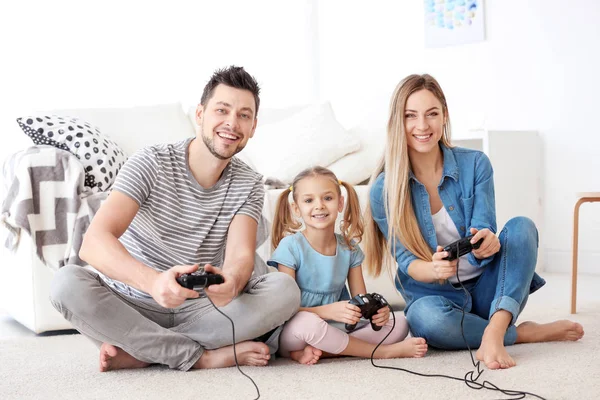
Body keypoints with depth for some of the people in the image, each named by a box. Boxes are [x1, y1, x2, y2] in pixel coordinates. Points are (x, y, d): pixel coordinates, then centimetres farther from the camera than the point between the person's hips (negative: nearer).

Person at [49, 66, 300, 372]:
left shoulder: (248, 184, 2)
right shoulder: (151, 163, -12)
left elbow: (241, 254, -13)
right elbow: (93, 242, -26)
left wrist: (231, 281, -41)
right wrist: (154, 281, -47)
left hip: (197, 310, 3)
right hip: (133, 306, -2)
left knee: (285, 290, -22)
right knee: (67, 283, -32)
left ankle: (139, 351, -22)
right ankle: (204, 356, -26)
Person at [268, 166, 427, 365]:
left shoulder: (349, 248, 4)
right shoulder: (291, 246, -11)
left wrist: (376, 311, -19)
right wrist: (328, 311, -32)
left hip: (336, 329, 6)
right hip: (293, 333, -5)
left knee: (399, 322, -10)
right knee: (306, 324, -40)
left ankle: (317, 351, -24)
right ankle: (385, 351, -20)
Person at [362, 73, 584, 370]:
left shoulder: (475, 164, -7)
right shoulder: (384, 189, -10)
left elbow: (484, 237, -13)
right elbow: (406, 260, -10)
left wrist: (487, 244, -39)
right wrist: (433, 270, -34)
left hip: (485, 290, 2)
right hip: (434, 294, -2)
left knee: (521, 226, -23)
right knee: (426, 318, -38)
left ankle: (494, 332, -37)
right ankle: (523, 333, -15)